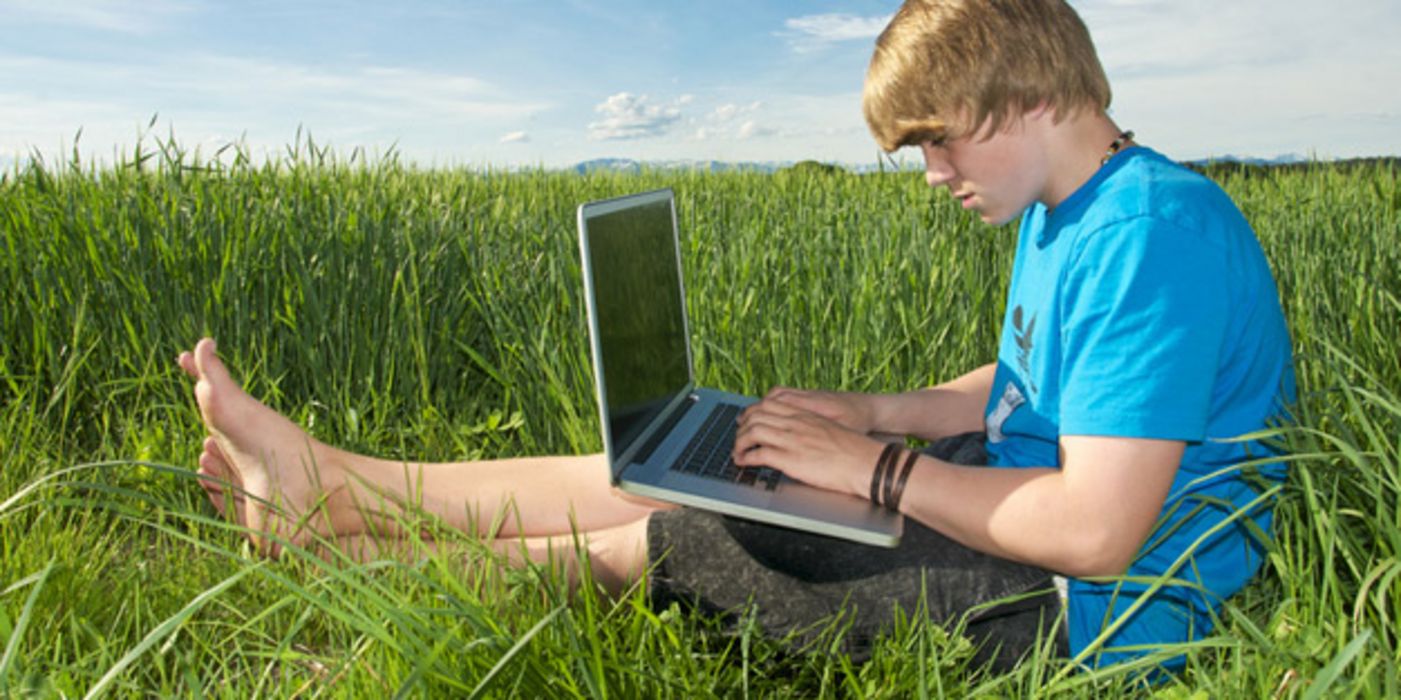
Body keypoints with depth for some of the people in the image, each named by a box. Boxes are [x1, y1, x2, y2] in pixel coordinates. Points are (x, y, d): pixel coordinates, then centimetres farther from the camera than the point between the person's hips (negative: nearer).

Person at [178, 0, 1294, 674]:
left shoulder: (1151, 234, -24)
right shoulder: (1058, 219, 9)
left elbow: (1092, 532, -28)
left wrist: (875, 467, -19)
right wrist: (867, 412, 5)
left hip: (1089, 608, -8)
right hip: (1002, 505, 9)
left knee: (679, 539, -15)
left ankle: (340, 559, 4)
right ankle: (323, 484, 6)